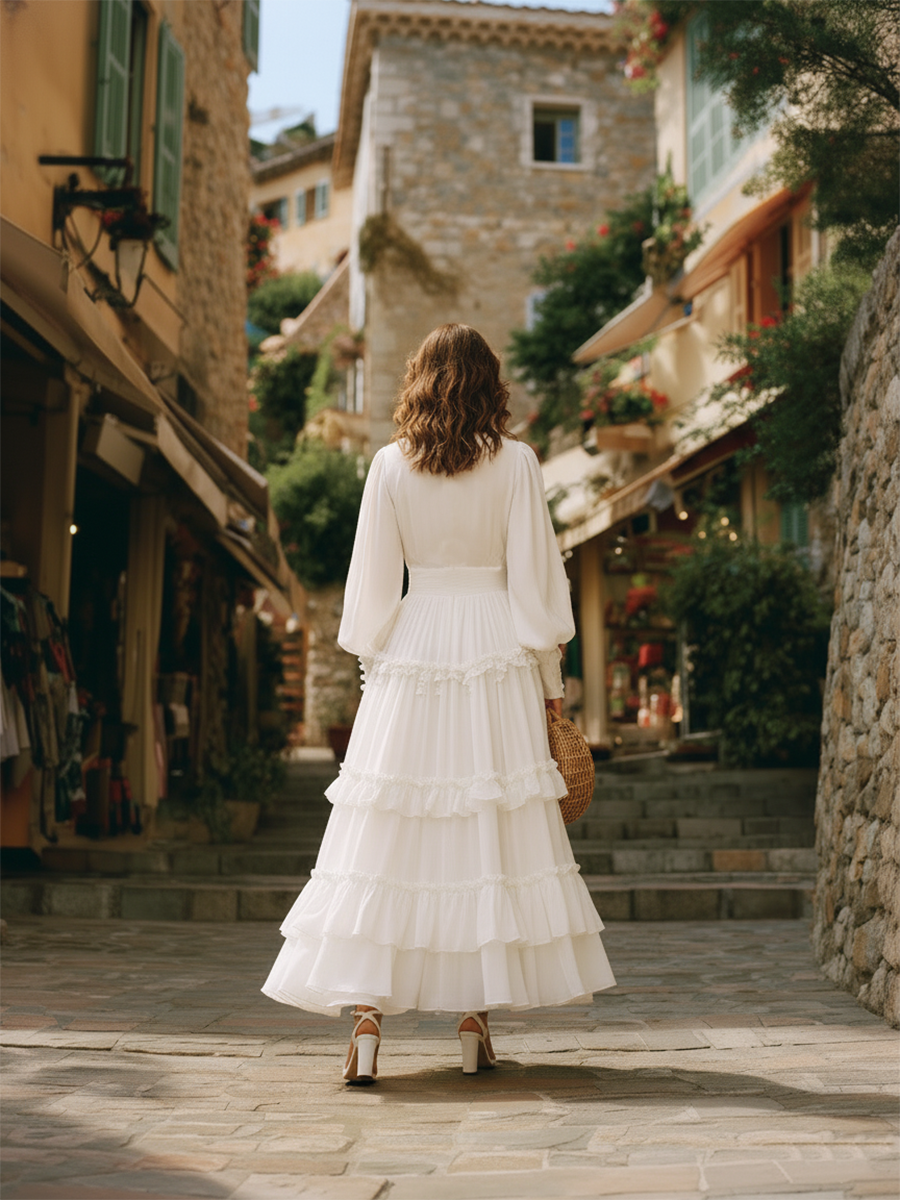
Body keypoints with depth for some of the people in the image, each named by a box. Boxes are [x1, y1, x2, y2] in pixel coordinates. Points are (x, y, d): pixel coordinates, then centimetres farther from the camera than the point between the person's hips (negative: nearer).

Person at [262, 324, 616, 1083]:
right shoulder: (515, 462, -1)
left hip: (413, 650, 1)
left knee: (388, 835, 3)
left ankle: (367, 1012, -1)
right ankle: (476, 1024, 9)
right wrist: (550, 679, 6)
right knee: (494, 831, 5)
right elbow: (534, 577, -1)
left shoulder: (391, 465, 3)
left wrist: (373, 666, 13)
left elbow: (372, 579, 3)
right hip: (496, 652, -1)